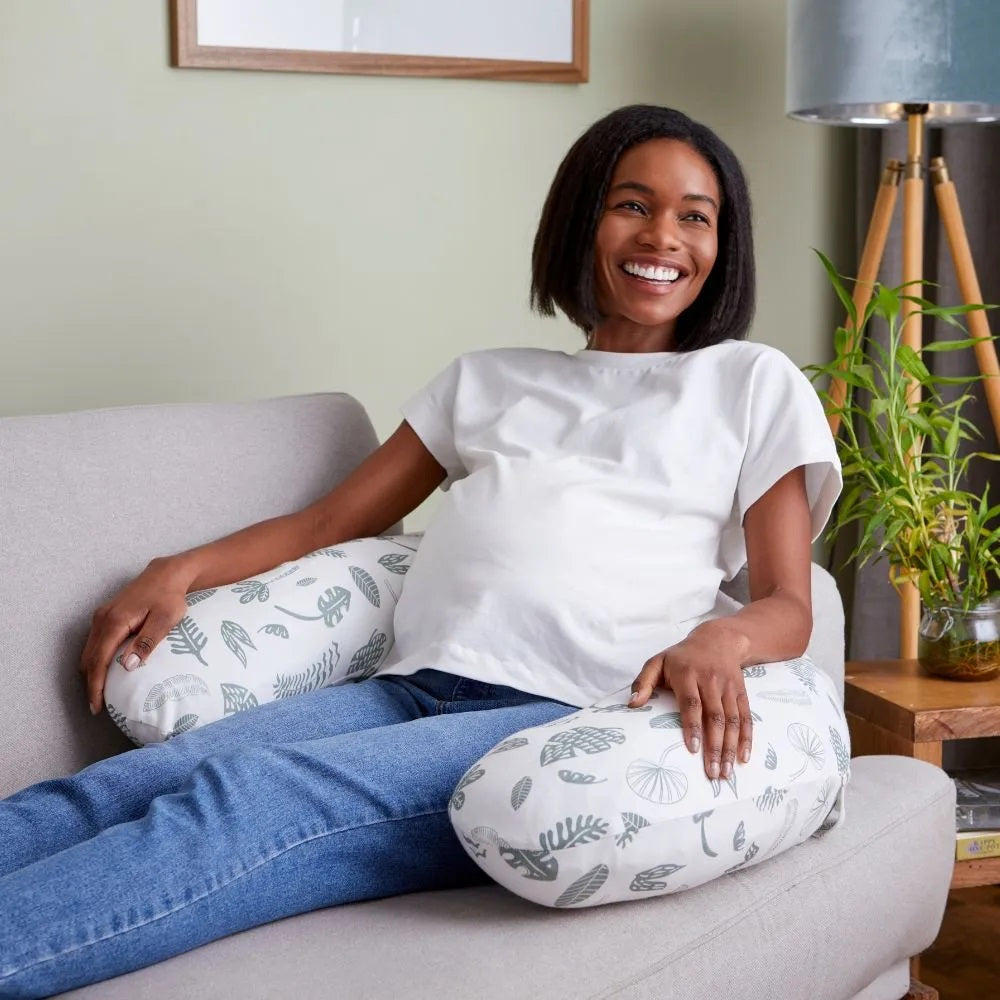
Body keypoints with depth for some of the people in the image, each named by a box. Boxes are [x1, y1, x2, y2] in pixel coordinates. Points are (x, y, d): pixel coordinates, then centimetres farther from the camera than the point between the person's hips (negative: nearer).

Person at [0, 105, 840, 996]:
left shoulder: (754, 383, 17)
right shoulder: (487, 380, 28)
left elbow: (787, 606, 9)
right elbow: (331, 523, 26)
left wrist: (719, 638, -16)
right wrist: (182, 570, 8)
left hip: (559, 718, -4)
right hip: (409, 688, 4)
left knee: (243, 798, -31)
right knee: (122, 785, -25)